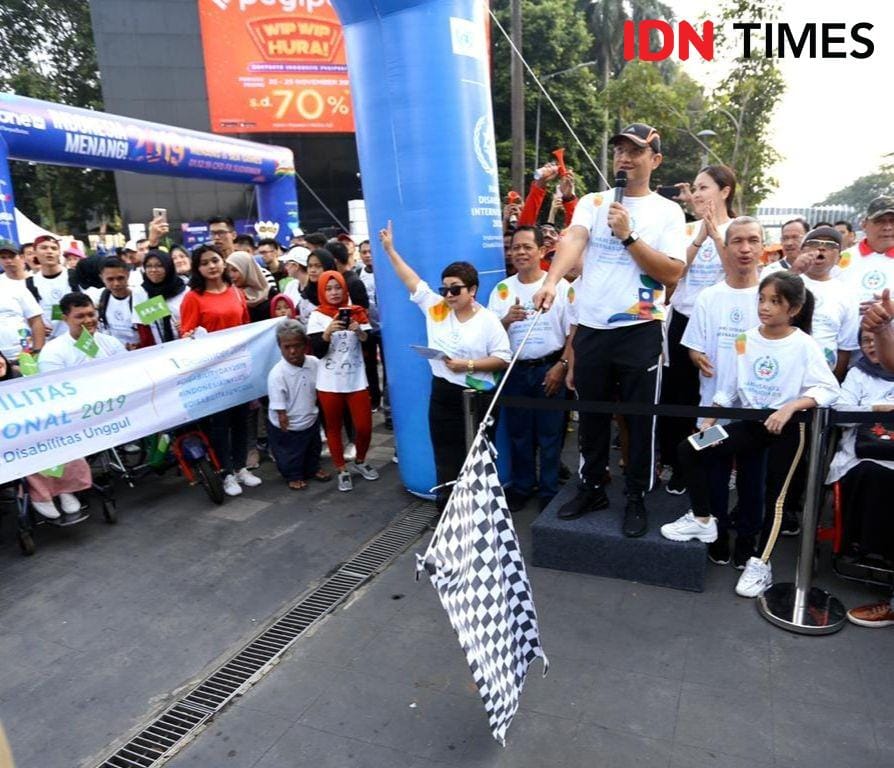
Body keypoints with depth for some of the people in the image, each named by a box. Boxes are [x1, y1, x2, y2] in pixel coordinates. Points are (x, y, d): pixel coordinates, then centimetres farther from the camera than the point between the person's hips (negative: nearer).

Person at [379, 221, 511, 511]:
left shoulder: (488, 320, -8)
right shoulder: (435, 308, 3)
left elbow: (503, 359, -10)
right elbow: (412, 281, 5)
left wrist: (468, 365, -19)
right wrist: (390, 250, 4)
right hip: (442, 394, 4)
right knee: (446, 455, 12)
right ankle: (446, 507, 26)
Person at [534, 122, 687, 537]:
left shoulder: (668, 211, 2)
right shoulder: (592, 202, 6)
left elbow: (672, 272, -9)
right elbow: (572, 240, -14)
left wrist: (628, 235, -15)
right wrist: (551, 281, -33)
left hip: (640, 331, -2)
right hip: (590, 327, 3)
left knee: (640, 419, 7)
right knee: (591, 415, 14)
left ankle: (636, 498, 24)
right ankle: (592, 487, 31)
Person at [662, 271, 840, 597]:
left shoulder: (805, 346, -11)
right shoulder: (745, 340, 1)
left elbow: (829, 389, -16)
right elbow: (727, 389, 5)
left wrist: (790, 407, -31)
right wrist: (709, 421, -5)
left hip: (787, 427, -4)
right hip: (750, 422, 5)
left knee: (775, 492, -1)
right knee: (689, 450, -7)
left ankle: (761, 563, 12)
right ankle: (702, 520, 9)